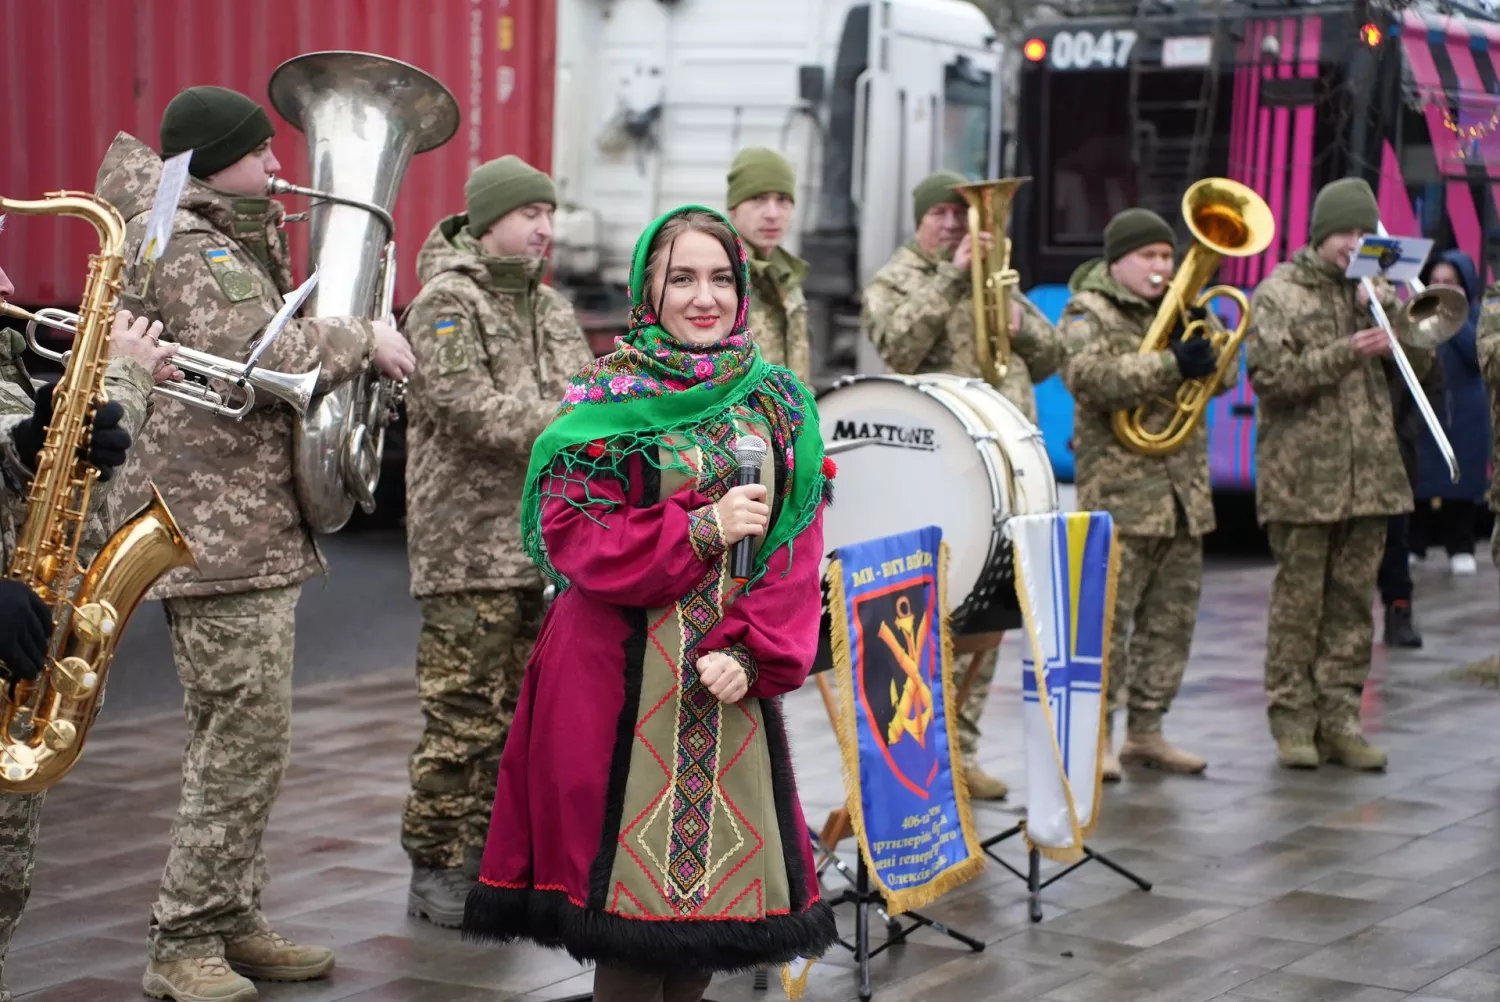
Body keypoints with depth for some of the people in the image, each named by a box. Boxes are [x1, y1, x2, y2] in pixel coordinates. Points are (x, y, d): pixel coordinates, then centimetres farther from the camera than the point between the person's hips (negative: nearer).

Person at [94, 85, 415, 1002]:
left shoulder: (229, 237, 16)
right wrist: (362, 338, -13)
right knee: (247, 741, -10)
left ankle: (233, 923, 22)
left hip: (254, 530, 11)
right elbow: (257, 355, -26)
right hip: (222, 537, -11)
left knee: (235, 743, 14)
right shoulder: (191, 250, -14)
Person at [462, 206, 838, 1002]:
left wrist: (752, 652, -10)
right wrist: (700, 528, -16)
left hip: (732, 673, 4)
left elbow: (798, 542, 4)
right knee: (635, 864, -3)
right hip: (625, 675, -3)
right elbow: (568, 533, -9)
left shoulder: (779, 404, 8)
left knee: (721, 860, 6)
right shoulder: (609, 400, -2)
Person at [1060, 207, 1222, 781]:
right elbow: (1089, 376, -21)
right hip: (1119, 490, -7)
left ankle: (1145, 730, 18)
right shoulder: (1089, 313, -3)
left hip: (1183, 490, 7)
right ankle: (1095, 737, -3)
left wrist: (1204, 341, -8)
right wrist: (1171, 366, -28)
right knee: (1107, 617, -9)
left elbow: (1222, 377, 13)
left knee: (1173, 619, 10)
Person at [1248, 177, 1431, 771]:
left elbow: (1417, 366, 10)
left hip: (1369, 472, 4)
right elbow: (1272, 376, -10)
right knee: (1298, 600, -1)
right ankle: (1292, 720, 7)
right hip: (1302, 477, -4)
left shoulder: (1375, 292, 15)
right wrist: (1347, 354, -19)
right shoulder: (1279, 293, 1)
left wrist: (1398, 314, -7)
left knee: (1352, 603, 6)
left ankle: (1339, 719, 12)